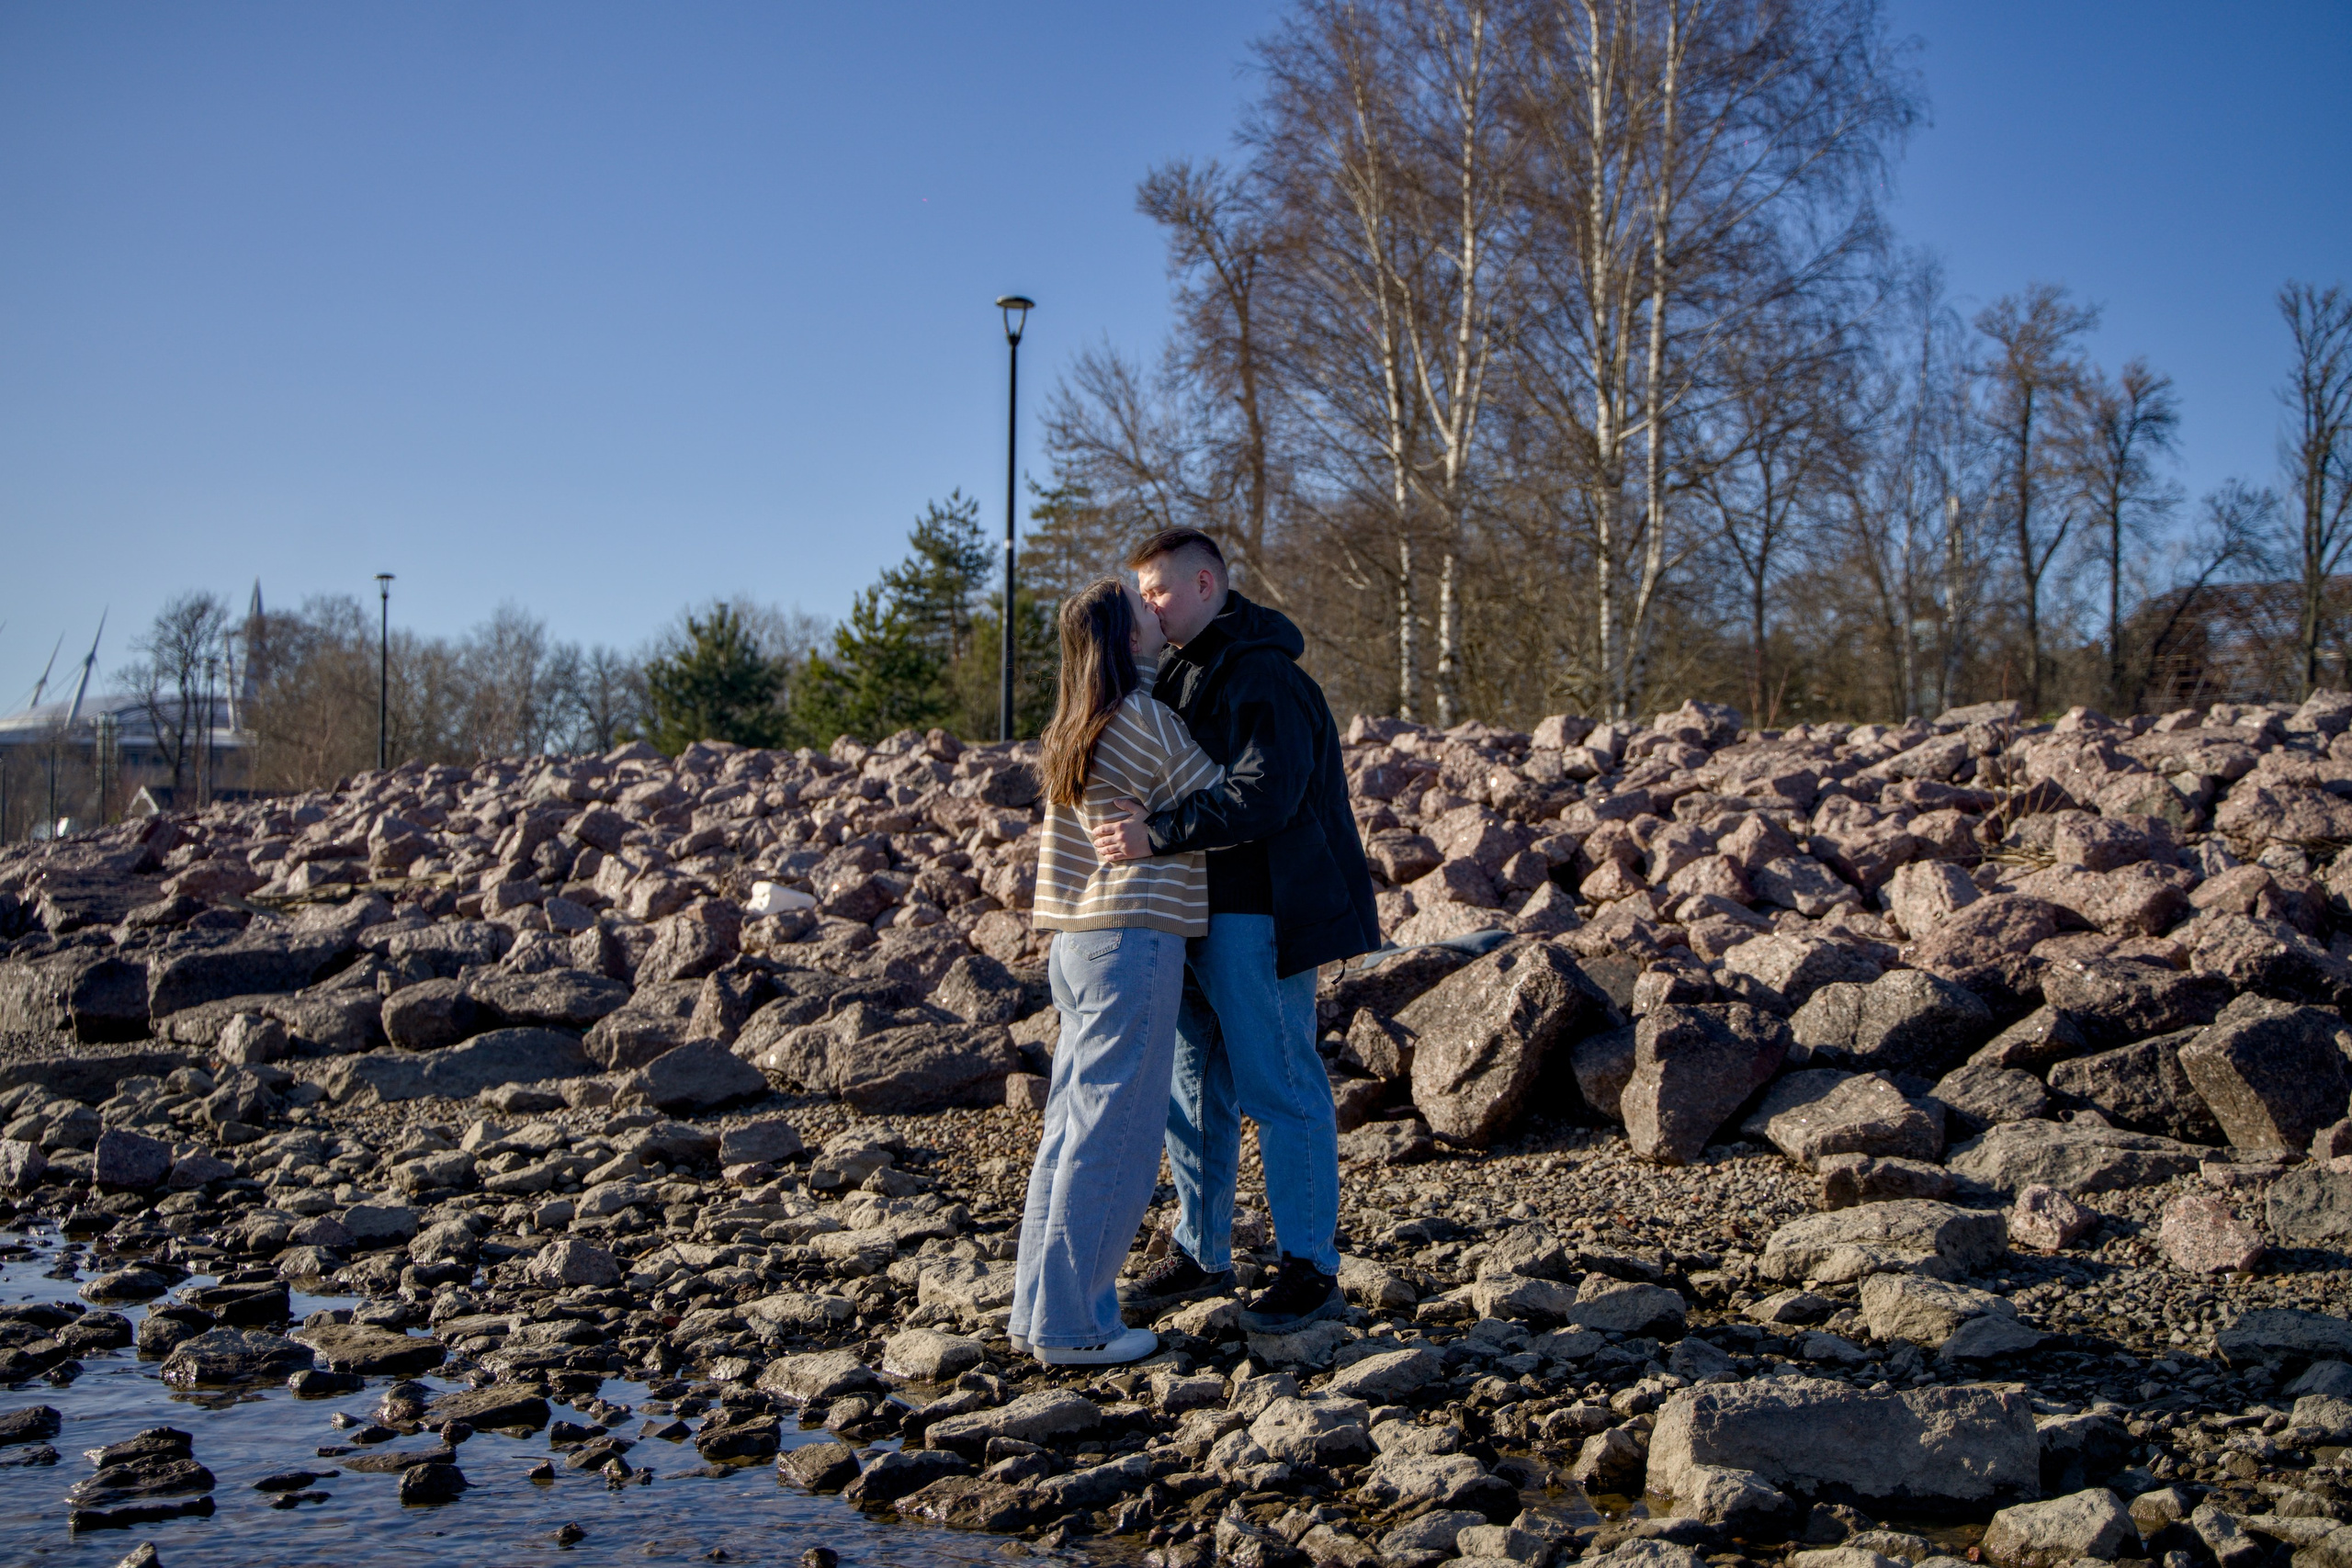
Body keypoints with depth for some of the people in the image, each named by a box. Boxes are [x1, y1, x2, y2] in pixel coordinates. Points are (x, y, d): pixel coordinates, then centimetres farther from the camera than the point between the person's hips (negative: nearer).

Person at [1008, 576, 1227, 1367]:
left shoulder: (1074, 728, 13)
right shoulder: (1143, 721, -12)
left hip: (1077, 944, 9)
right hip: (1135, 943, -9)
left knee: (1070, 1126, 13)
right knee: (1112, 1139, -4)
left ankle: (1038, 1308, 18)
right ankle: (1070, 1326, -1)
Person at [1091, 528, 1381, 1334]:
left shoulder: (1263, 677, -16)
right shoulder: (1181, 675, 15)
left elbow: (1263, 794, -27)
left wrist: (1157, 834, -32)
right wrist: (1137, 813, 2)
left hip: (1256, 918, -10)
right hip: (1192, 917, 10)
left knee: (1281, 1091, -3)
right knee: (1192, 1089, 15)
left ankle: (1312, 1268, 6)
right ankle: (1202, 1252, 26)